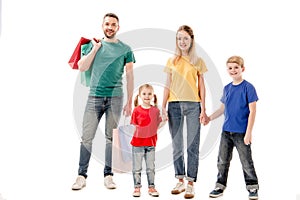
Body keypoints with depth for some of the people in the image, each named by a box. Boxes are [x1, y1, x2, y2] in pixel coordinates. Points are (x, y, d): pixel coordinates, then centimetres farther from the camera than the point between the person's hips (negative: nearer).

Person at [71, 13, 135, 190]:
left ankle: (108, 175, 10)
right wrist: (95, 48, -1)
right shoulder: (94, 45, 13)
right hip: (94, 96, 1)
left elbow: (130, 76, 7)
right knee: (87, 136, -3)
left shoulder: (125, 49, 8)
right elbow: (82, 67, 4)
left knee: (111, 137, 3)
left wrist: (130, 102, 3)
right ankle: (82, 176, 3)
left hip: (115, 97, -1)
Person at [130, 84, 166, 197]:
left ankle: (151, 187, 20)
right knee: (137, 167, 6)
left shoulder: (156, 110, 2)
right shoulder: (137, 110, -4)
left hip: (151, 143, 2)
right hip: (138, 143, -2)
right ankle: (137, 187, 17)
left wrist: (165, 120, -10)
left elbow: (157, 126, 4)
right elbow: (133, 126, 0)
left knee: (151, 167, 10)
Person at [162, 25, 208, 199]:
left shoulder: (198, 61, 6)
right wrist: (163, 107, 4)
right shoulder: (172, 61, 11)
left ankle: (191, 183, 3)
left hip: (193, 105, -2)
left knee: (193, 146, -2)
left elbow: (201, 86, 5)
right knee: (177, 145, 7)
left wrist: (203, 108, -2)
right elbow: (168, 86, 10)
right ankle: (180, 181, 17)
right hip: (174, 105, 2)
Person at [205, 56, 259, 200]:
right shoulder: (227, 88, 8)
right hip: (226, 131, 5)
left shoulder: (248, 87, -9)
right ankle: (220, 187, 22)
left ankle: (252, 188, 20)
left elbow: (252, 111, -11)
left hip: (241, 132, -5)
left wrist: (248, 132, -14)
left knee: (246, 162, 5)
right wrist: (210, 118, 7)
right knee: (222, 161, 10)